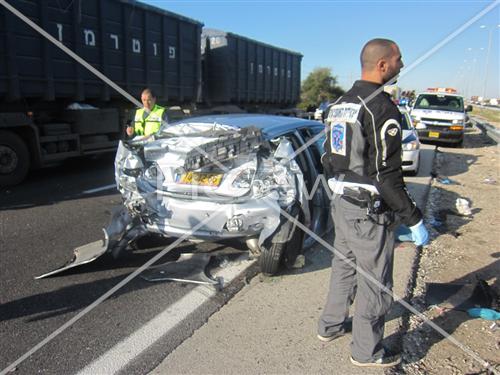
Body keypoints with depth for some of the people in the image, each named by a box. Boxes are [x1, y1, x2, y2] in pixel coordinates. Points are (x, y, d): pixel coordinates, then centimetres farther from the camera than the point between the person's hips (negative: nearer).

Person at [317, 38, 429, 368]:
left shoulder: (340, 104, 9)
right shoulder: (382, 108, -18)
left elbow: (329, 158, 14)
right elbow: (387, 176, -21)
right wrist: (415, 220, -14)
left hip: (342, 205, 9)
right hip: (370, 214, -9)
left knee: (344, 268, 24)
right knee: (375, 283, 7)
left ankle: (330, 326, 41)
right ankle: (367, 352, 25)